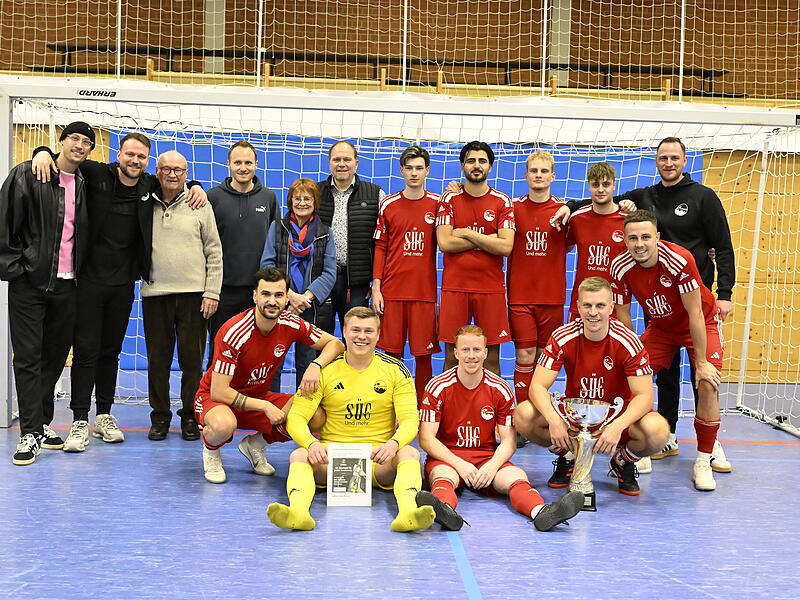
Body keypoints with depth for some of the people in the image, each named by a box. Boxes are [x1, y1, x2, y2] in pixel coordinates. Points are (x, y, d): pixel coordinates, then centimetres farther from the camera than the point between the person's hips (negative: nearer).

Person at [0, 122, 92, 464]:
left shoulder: (85, 185, 11)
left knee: (55, 356, 9)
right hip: (29, 282, -4)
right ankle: (31, 433, 3)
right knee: (28, 358, -1)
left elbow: (85, 233, 20)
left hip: (66, 285, 5)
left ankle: (43, 423, 21)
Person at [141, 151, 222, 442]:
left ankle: (191, 416, 13)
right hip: (154, 293, 1)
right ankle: (160, 416, 17)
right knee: (158, 358, 6)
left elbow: (214, 253, 4)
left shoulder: (200, 205, 4)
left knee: (192, 359, 2)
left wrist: (212, 292, -2)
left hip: (193, 294, -1)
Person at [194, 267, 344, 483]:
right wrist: (265, 407, -26)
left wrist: (316, 365, -23)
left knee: (316, 416, -17)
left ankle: (255, 444, 9)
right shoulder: (234, 332, -27)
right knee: (224, 425, -41)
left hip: (259, 396, 5)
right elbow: (219, 392, -26)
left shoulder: (290, 324, -12)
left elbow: (335, 343, -2)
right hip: (218, 399, -5)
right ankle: (210, 452, -1)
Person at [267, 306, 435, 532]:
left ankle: (408, 511, -55)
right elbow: (296, 417, -2)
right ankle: (298, 510, -54)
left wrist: (394, 443, -25)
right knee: (299, 455, -29)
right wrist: (312, 443, -25)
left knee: (410, 454, -31)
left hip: (379, 458, 0)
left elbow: (410, 420, -1)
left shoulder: (395, 370, 4)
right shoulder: (325, 370, 2)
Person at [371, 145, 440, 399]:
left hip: (425, 290, 0)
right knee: (392, 351, 3)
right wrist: (376, 287, 1)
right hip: (392, 290, 0)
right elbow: (380, 247, 7)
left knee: (423, 354, 1)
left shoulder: (438, 204, 5)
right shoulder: (388, 205, 6)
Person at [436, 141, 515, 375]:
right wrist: (488, 238, -6)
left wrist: (467, 234, -7)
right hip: (454, 286, 0)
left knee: (492, 358, 3)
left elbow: (506, 247, -6)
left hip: (491, 287, 0)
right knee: (452, 357, 2)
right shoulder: (449, 199, 5)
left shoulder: (502, 202, 5)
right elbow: (444, 243, -7)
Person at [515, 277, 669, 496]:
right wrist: (553, 420, -37)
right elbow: (538, 386, -17)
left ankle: (624, 461, 4)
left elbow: (644, 394, -20)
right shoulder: (562, 338, -14)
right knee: (523, 415, -26)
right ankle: (568, 457, 6)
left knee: (657, 430, -34)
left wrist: (618, 426, -39)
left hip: (618, 412, -1)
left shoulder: (627, 341, -18)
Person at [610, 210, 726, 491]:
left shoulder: (679, 260, -33)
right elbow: (623, 317, -9)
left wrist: (702, 363, -22)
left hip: (701, 324, -4)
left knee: (707, 386, -19)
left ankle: (703, 461, -4)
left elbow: (695, 314, -26)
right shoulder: (620, 267, -21)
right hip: (660, 327, 4)